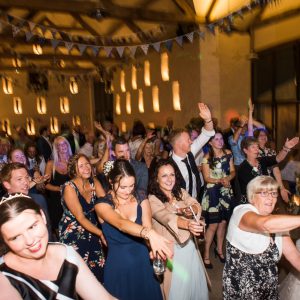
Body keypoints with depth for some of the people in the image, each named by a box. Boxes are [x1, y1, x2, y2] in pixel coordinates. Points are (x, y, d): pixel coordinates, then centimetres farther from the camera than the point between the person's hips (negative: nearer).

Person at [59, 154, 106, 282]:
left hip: (92, 231, 5)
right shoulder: (69, 188, -19)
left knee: (98, 269, 9)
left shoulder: (94, 182, -4)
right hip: (73, 234, -4)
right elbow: (80, 217, -20)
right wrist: (100, 233, -26)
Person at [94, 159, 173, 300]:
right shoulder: (102, 204, -15)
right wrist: (150, 234, -50)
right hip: (118, 265, -3)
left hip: (143, 262, 3)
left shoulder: (141, 198, -4)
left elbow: (147, 226, -12)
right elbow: (121, 224, -33)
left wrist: (155, 246, -33)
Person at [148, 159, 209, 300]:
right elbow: (166, 217, -33)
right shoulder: (152, 200, -16)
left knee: (196, 282, 20)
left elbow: (196, 206, -10)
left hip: (188, 246, 6)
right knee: (177, 288, 9)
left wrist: (190, 210, -34)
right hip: (171, 251, -5)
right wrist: (187, 224, -50)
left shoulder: (181, 192, 4)